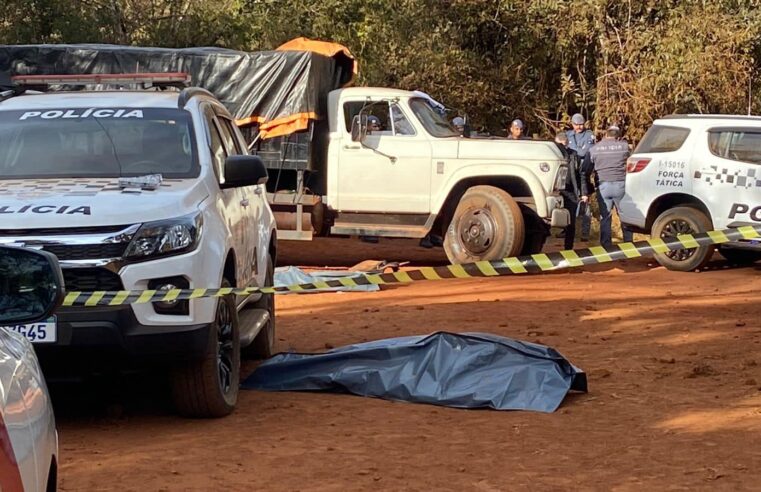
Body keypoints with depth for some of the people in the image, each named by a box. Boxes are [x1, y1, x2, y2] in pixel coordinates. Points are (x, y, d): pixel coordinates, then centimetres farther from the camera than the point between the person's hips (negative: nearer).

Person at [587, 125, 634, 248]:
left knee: (604, 217, 7)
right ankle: (628, 243, 13)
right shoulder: (624, 146, -2)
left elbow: (589, 165, 12)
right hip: (620, 184, -1)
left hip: (603, 186, 1)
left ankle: (606, 245, 7)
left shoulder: (595, 148, 3)